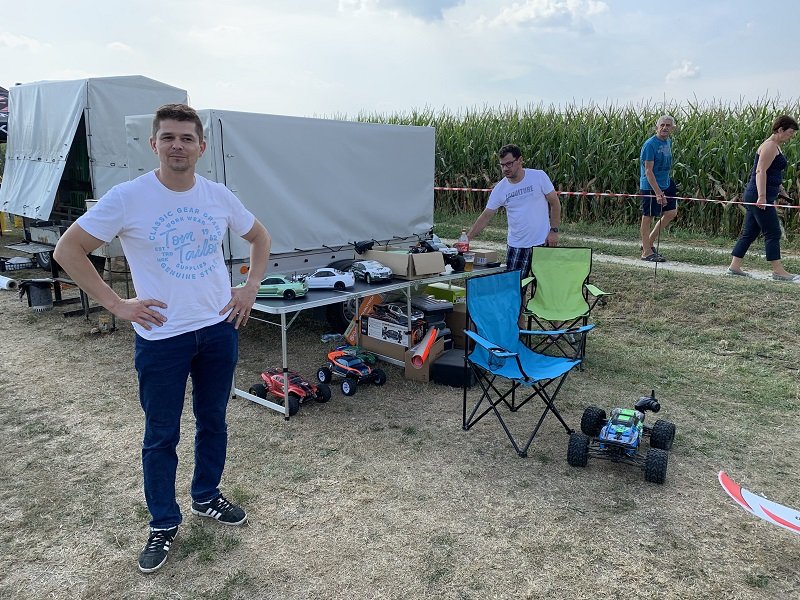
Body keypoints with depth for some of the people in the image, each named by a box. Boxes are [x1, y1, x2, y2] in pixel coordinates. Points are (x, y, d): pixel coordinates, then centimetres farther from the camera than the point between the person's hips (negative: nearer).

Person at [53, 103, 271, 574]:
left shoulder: (219, 196, -1)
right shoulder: (127, 198, -11)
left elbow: (260, 237, 15)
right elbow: (68, 250, -6)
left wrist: (251, 288, 4)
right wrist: (116, 304, -11)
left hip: (220, 330, 4)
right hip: (161, 337, -3)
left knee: (213, 422, 18)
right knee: (161, 436, 8)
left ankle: (207, 498, 39)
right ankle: (164, 525, 27)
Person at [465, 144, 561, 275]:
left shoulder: (539, 176, -6)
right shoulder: (500, 189, -3)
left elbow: (554, 202, 0)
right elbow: (485, 216, -2)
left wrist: (554, 230, -6)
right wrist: (467, 238, -11)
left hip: (542, 242, -1)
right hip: (516, 246, 1)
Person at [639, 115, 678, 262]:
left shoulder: (668, 141, 10)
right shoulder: (650, 144, -16)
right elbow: (648, 171, -20)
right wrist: (658, 193, -25)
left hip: (665, 184, 9)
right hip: (650, 186, -9)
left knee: (672, 212, 9)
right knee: (647, 217, -1)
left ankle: (649, 243, 20)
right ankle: (647, 252, 8)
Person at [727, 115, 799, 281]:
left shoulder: (775, 146, 20)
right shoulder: (770, 145, -12)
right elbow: (760, 171, -21)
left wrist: (781, 191, 34)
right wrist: (762, 197, -28)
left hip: (756, 197, 10)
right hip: (759, 197, -10)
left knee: (749, 232, 10)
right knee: (772, 233, -6)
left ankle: (734, 266, 11)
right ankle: (778, 271, 0)